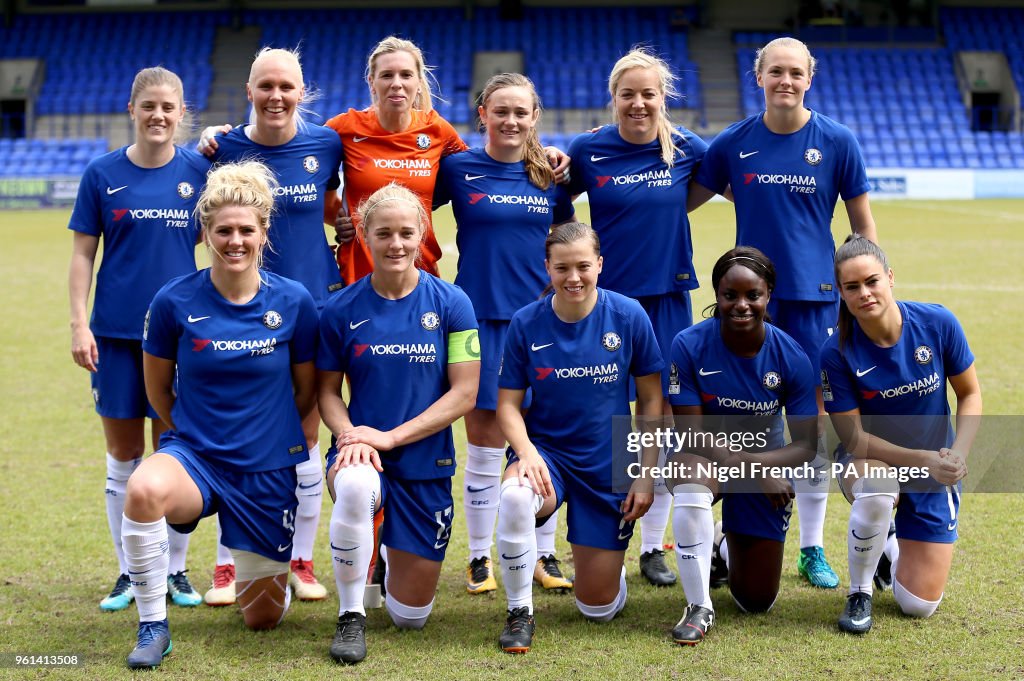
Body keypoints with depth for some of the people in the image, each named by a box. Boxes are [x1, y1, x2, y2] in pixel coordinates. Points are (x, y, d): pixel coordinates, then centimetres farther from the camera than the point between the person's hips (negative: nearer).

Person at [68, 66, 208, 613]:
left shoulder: (199, 172, 1)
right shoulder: (103, 174, 0)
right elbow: (83, 253, 2)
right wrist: (79, 324, -5)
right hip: (116, 333, 0)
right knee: (123, 456, 7)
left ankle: (175, 569, 19)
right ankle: (129, 573, 19)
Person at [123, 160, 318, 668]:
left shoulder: (294, 302, -9)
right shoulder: (173, 301, -10)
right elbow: (157, 388, 6)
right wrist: (195, 435, 9)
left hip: (269, 471, 1)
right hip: (195, 454, -1)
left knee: (262, 617, 11)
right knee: (143, 489, -39)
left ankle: (262, 568, 50)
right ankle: (153, 627, -18)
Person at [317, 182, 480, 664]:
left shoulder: (450, 303, -7)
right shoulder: (342, 309, -4)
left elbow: (464, 393, -8)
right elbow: (328, 391, 4)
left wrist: (391, 436, -16)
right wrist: (348, 435, -18)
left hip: (426, 463, 1)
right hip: (361, 450, -1)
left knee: (410, 616, 6)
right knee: (355, 486, -41)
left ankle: (395, 554, 43)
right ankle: (351, 617, -18)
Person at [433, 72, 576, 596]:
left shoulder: (551, 174, 7)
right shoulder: (458, 169, 0)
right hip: (481, 317, -2)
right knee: (484, 446, 2)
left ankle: (544, 556, 20)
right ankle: (479, 558, 16)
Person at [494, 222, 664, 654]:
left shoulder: (629, 316, -10)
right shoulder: (526, 323, -9)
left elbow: (651, 401, -1)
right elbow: (508, 403, -4)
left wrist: (647, 475, -5)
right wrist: (526, 451, -23)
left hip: (610, 466, 1)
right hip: (546, 452, 0)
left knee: (599, 608, 4)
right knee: (515, 497, -39)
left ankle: (605, 556, 43)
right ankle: (520, 613, -15)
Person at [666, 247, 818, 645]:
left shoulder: (791, 357, -17)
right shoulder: (689, 346, -21)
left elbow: (806, 444, -12)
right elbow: (691, 434, -18)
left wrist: (764, 464, -30)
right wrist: (752, 466, -28)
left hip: (768, 466, 2)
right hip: (708, 456, -2)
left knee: (757, 603, 6)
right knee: (691, 479, -42)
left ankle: (726, 547, 45)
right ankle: (698, 608, -22)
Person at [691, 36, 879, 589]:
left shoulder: (837, 141, -1)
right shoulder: (733, 142, 2)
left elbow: (863, 224, 5)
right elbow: (680, 202, 12)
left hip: (814, 296, -1)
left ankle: (812, 549, 15)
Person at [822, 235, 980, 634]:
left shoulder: (938, 323, -17)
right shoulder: (837, 353, -21)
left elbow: (969, 394, -4)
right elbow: (853, 437, -18)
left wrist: (957, 454, -20)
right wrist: (923, 459, -30)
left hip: (936, 471, 2)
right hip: (871, 462, -1)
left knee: (918, 606, -3)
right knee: (876, 490, -42)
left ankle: (888, 550, 34)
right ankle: (859, 593, -13)